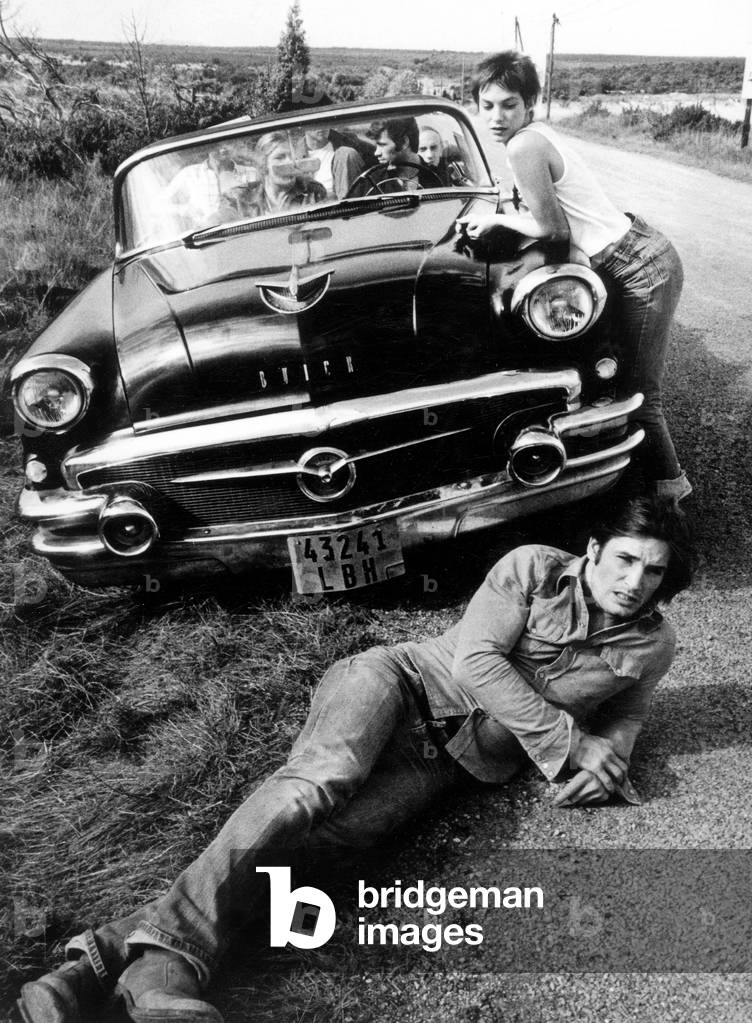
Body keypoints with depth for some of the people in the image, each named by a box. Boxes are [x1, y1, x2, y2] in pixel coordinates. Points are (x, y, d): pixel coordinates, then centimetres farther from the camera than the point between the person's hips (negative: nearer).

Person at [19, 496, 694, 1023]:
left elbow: (623, 717, 19)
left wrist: (604, 760, -6)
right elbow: (475, 659, -10)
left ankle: (118, 950, -32)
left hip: (454, 760, 1)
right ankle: (168, 954, -35)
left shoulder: (651, 645, 10)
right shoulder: (535, 569, 0)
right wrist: (569, 743, -12)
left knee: (340, 828, -26)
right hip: (407, 681, -1)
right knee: (322, 779, -34)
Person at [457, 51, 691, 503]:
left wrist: (497, 219, -1)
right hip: (645, 251, 10)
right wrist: (496, 219, 9)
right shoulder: (541, 131, 9)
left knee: (639, 393, 1)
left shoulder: (522, 147, -19)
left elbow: (552, 228, -15)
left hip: (642, 271, -10)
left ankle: (669, 482, 18)